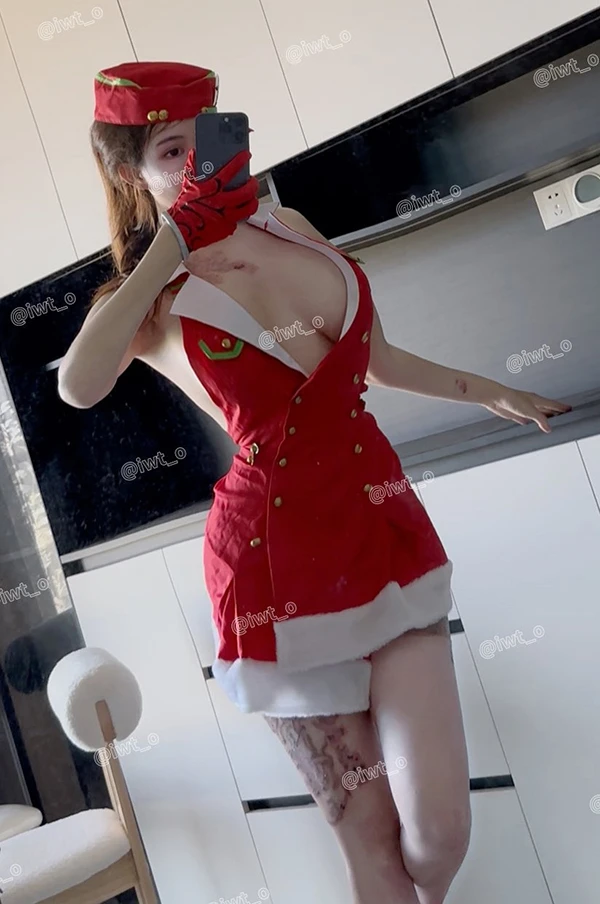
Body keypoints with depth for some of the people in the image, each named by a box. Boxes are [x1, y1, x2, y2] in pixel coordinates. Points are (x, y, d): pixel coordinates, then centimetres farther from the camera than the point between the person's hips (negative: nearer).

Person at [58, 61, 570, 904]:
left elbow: (373, 356, 21)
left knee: (440, 828, 2)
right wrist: (174, 239, -20)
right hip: (279, 567, -4)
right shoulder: (147, 302, -5)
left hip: (389, 535, 4)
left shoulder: (291, 227, 8)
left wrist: (490, 392, 30)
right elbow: (78, 386, -29)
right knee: (370, 835, 7)